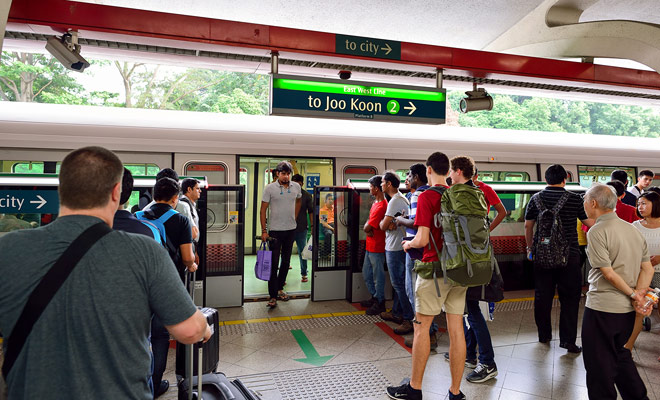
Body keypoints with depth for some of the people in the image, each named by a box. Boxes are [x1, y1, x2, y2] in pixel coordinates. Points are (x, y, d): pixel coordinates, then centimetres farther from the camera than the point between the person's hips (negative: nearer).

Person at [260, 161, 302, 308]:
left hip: (291, 229, 4)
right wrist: (264, 230, -11)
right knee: (274, 263, -4)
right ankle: (273, 296, 2)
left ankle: (280, 288, 30)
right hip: (275, 230, -4)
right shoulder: (270, 188, -8)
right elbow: (263, 210, -6)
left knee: (286, 261, 14)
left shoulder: (296, 187, 3)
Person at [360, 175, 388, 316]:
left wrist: (366, 227, -2)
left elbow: (367, 227, -23)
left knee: (378, 276, 4)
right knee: (366, 274, 19)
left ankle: (380, 303, 18)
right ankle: (374, 297, 34)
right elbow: (367, 224, 15)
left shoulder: (381, 206, -22)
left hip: (377, 247, -10)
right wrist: (368, 228, -5)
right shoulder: (375, 202, 10)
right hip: (370, 246, 10)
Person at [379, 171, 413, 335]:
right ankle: (397, 313, 29)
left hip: (395, 248, -10)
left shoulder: (395, 201, -18)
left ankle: (410, 319, -1)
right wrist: (390, 223, -8)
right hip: (395, 246, 10)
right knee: (397, 282, 18)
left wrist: (384, 222, 3)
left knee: (399, 284, -6)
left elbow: (383, 225, -18)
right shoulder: (402, 199, 14)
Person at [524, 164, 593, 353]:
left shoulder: (536, 199, 0)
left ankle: (544, 335, 24)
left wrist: (530, 247, 18)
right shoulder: (574, 199, -5)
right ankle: (568, 339, 6)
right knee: (569, 298, 7)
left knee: (542, 297, 12)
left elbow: (528, 226, 5)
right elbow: (590, 223, 4)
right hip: (569, 256, -2)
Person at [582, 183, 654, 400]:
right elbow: (648, 269, 5)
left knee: (599, 364, 6)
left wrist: (633, 294, -7)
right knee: (622, 357, 24)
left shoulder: (597, 231, -17)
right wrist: (639, 296, -4)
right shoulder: (633, 229, 7)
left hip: (602, 308, -8)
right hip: (628, 309, 8)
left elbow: (608, 273, -19)